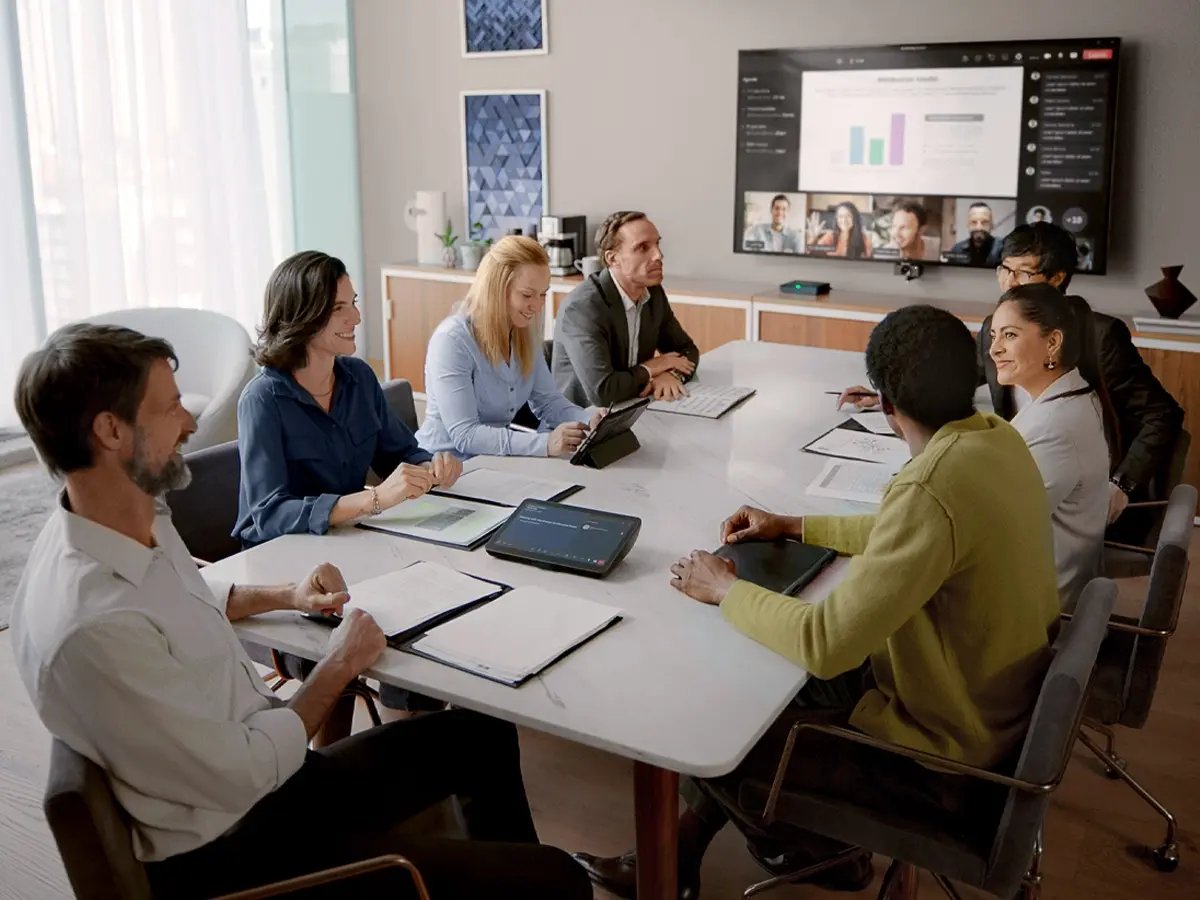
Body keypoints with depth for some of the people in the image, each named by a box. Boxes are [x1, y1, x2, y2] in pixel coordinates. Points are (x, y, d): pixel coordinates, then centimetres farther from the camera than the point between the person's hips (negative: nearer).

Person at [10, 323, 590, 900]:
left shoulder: (137, 523, -3)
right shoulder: (90, 626, -32)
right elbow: (243, 778, -25)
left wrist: (287, 597, 8)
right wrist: (338, 668, -11)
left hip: (264, 773, 9)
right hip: (229, 853, -9)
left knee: (482, 735, 22)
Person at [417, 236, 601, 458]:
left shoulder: (524, 334, 2)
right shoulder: (452, 340, -21)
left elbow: (548, 400, 6)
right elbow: (465, 435, -27)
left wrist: (591, 421, -15)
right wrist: (545, 443, -36)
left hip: (496, 462, 7)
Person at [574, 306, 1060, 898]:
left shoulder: (931, 490, -33)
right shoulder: (995, 436, -4)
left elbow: (826, 644, -31)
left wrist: (727, 590, -15)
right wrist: (795, 528, 14)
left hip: (942, 742, -9)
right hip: (986, 690, 9)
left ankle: (824, 851, 30)